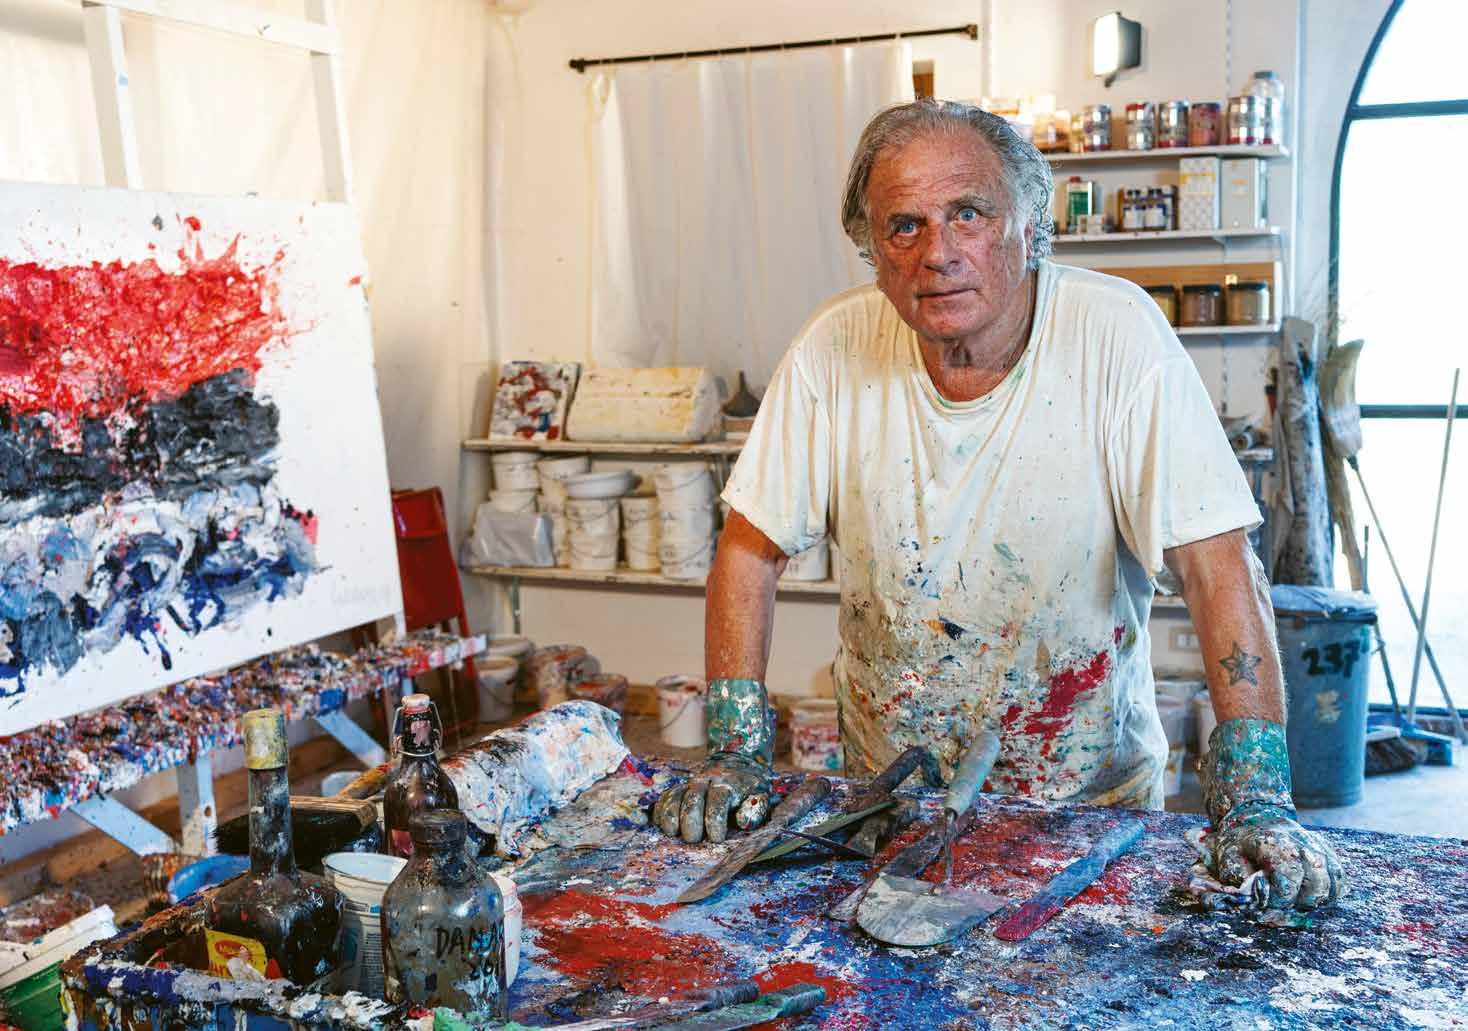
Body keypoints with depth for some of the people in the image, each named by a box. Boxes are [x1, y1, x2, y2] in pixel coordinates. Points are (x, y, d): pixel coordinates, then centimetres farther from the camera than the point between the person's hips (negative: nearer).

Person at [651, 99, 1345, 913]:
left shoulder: (1117, 335, -15)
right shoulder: (836, 349, -9)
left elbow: (1217, 568, -17)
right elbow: (751, 549, -3)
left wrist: (1255, 797, -24)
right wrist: (737, 751, -10)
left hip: (1089, 797, -1)